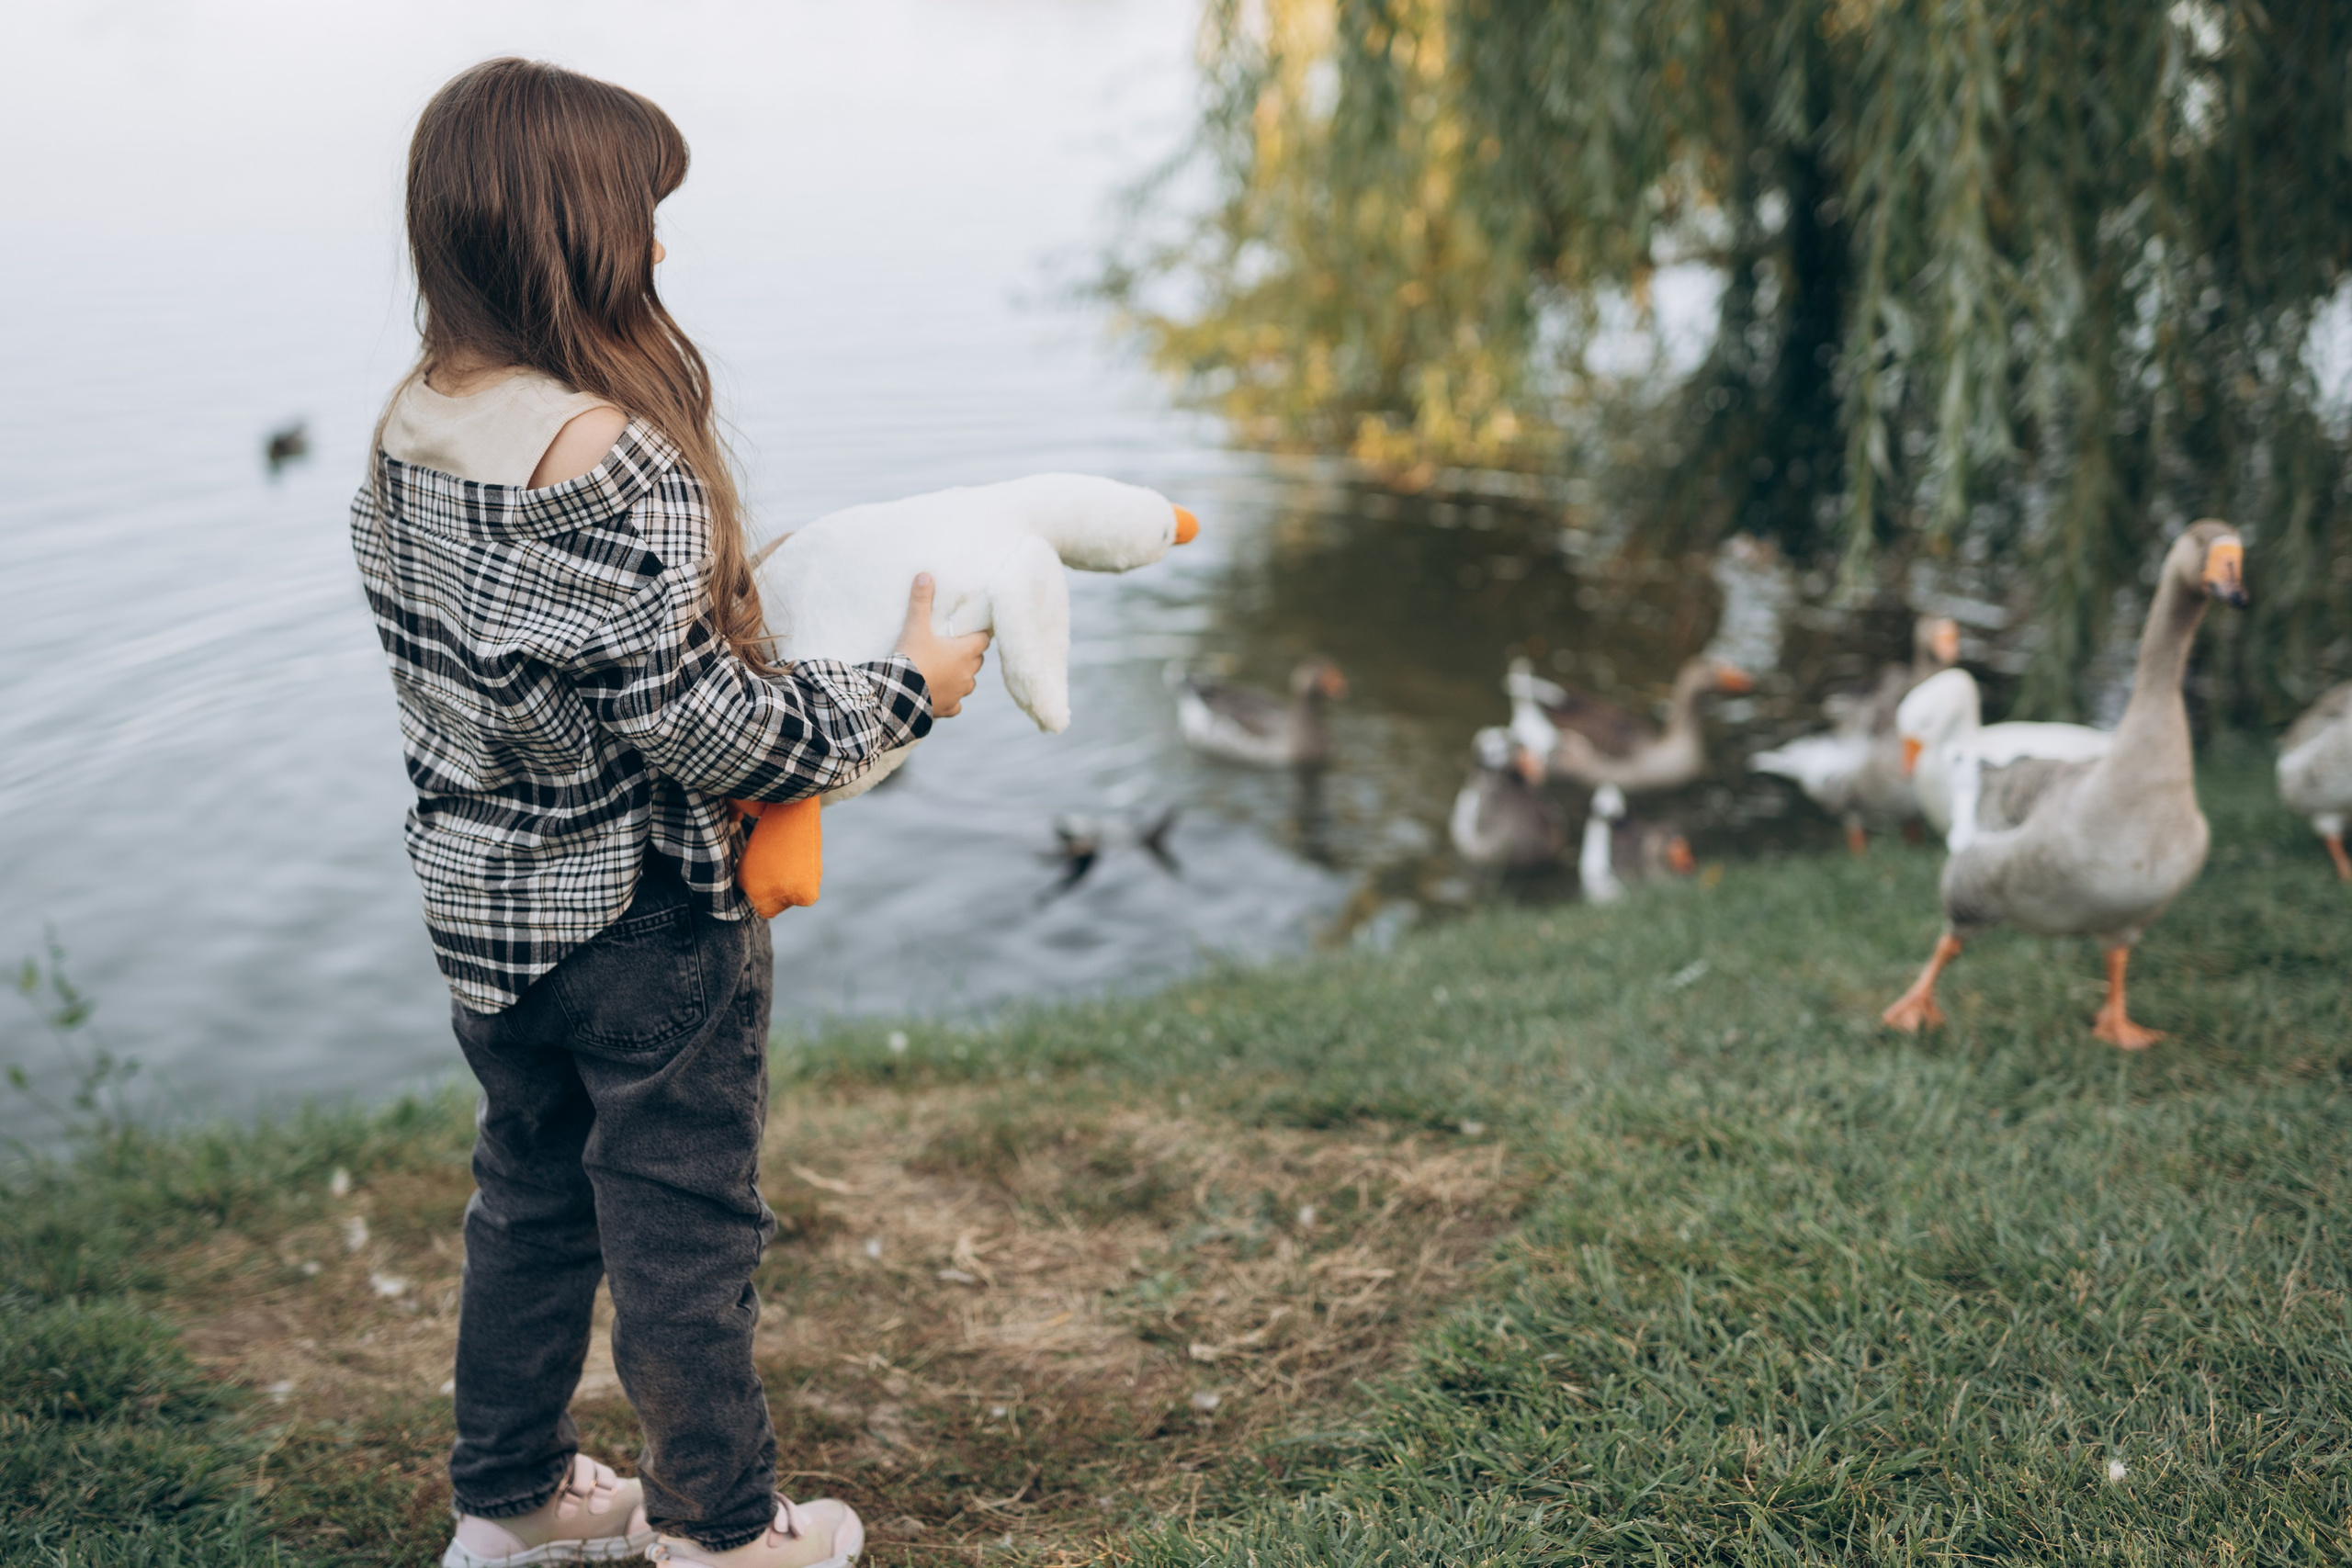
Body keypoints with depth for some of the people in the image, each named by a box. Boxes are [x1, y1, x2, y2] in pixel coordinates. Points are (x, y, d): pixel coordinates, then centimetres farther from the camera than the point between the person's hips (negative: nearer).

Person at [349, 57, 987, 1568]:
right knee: (684, 1225, 11)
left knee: (531, 1197, 23)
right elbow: (691, 718, -24)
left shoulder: (411, 430, -1)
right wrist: (900, 692, -12)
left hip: (484, 903, 8)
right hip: (641, 918, -7)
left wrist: (721, 573, 10)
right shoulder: (614, 455, -27)